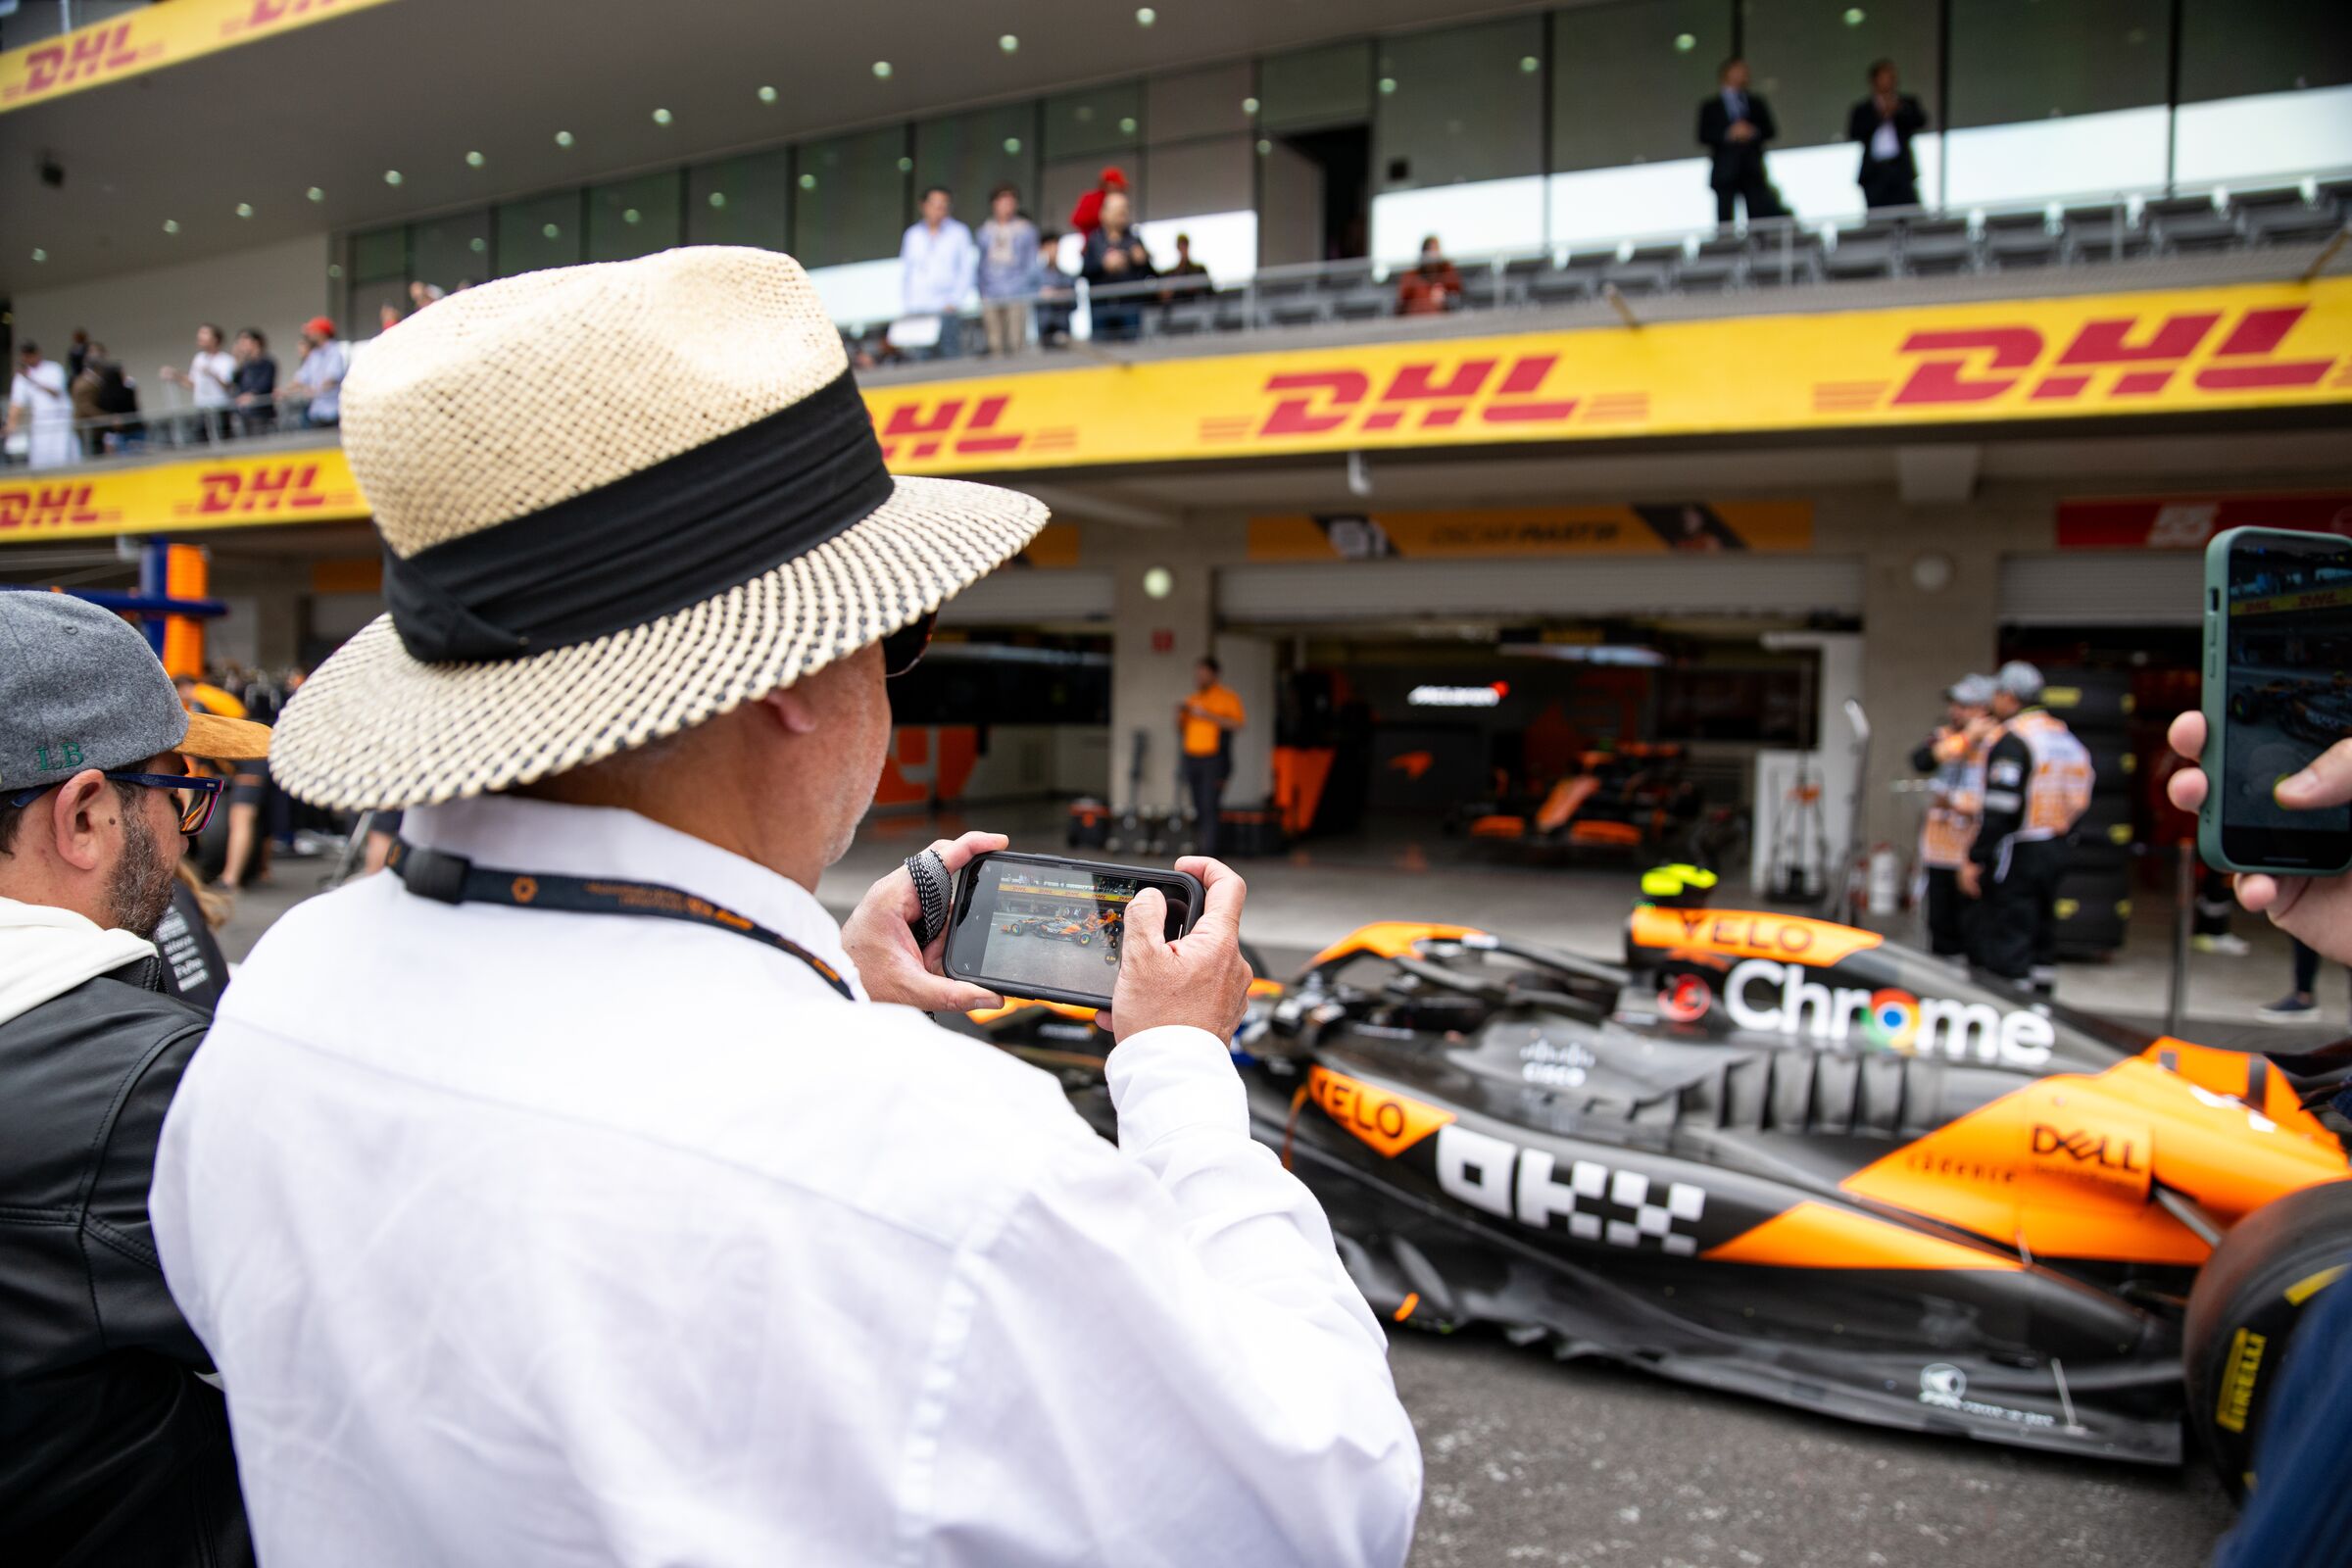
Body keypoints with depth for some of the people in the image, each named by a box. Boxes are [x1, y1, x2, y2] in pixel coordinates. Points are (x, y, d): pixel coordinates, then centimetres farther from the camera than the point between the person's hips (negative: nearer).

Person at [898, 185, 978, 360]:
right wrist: (906, 301, 9)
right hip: (918, 309, 3)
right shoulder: (913, 233, 14)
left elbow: (967, 268, 3)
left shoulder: (959, 232, 6)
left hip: (945, 308, -3)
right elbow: (904, 269, 18)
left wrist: (955, 300, -6)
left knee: (947, 356, -9)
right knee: (922, 357, -1)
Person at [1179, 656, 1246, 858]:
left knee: (1210, 807, -13)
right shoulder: (1191, 700, 19)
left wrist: (1207, 715, -15)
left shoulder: (1226, 696, 2)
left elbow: (1236, 723, -11)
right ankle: (1197, 849, 9)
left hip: (1214, 760, -6)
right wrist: (1179, 715, 3)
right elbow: (1181, 733, 22)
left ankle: (1208, 854, -17)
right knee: (1198, 809, 5)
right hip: (1191, 759, 6)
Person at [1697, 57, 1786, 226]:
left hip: (1753, 172, 2)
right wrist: (1729, 134, -14)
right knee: (1725, 224, -6)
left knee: (1759, 219, -10)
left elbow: (1771, 131, 11)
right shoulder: (1710, 106, 11)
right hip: (1725, 172, -2)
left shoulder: (1756, 102, 19)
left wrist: (1754, 132, -9)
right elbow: (1703, 136, -1)